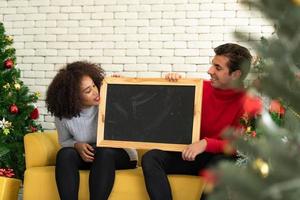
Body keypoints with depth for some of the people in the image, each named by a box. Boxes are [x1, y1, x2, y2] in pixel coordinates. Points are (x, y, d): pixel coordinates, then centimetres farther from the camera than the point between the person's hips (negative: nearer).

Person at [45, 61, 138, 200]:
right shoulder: (62, 115, -12)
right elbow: (64, 141, 5)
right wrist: (77, 145, -19)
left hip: (119, 154, -1)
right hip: (87, 156, 2)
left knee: (103, 152, -35)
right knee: (65, 154, -28)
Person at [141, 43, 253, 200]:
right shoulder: (201, 88, -1)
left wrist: (206, 143, -30)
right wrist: (171, 84, -6)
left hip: (218, 157, -4)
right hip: (189, 154, 4)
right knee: (151, 158, -21)